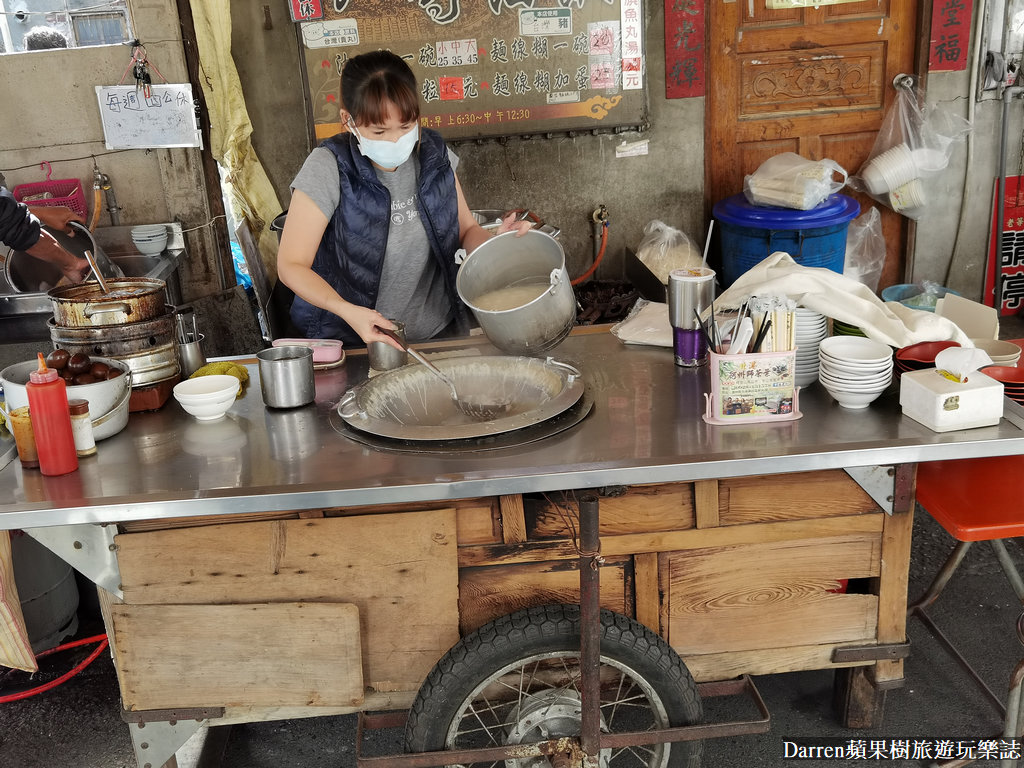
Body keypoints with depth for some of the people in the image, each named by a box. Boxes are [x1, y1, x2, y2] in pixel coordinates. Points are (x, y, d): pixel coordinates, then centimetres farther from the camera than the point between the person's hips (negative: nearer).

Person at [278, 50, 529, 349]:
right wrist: (347, 310, -28)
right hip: (353, 343, -3)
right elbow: (291, 265, -10)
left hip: (441, 334, 3)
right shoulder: (328, 169, -13)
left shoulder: (434, 154, 1)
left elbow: (466, 230, 13)